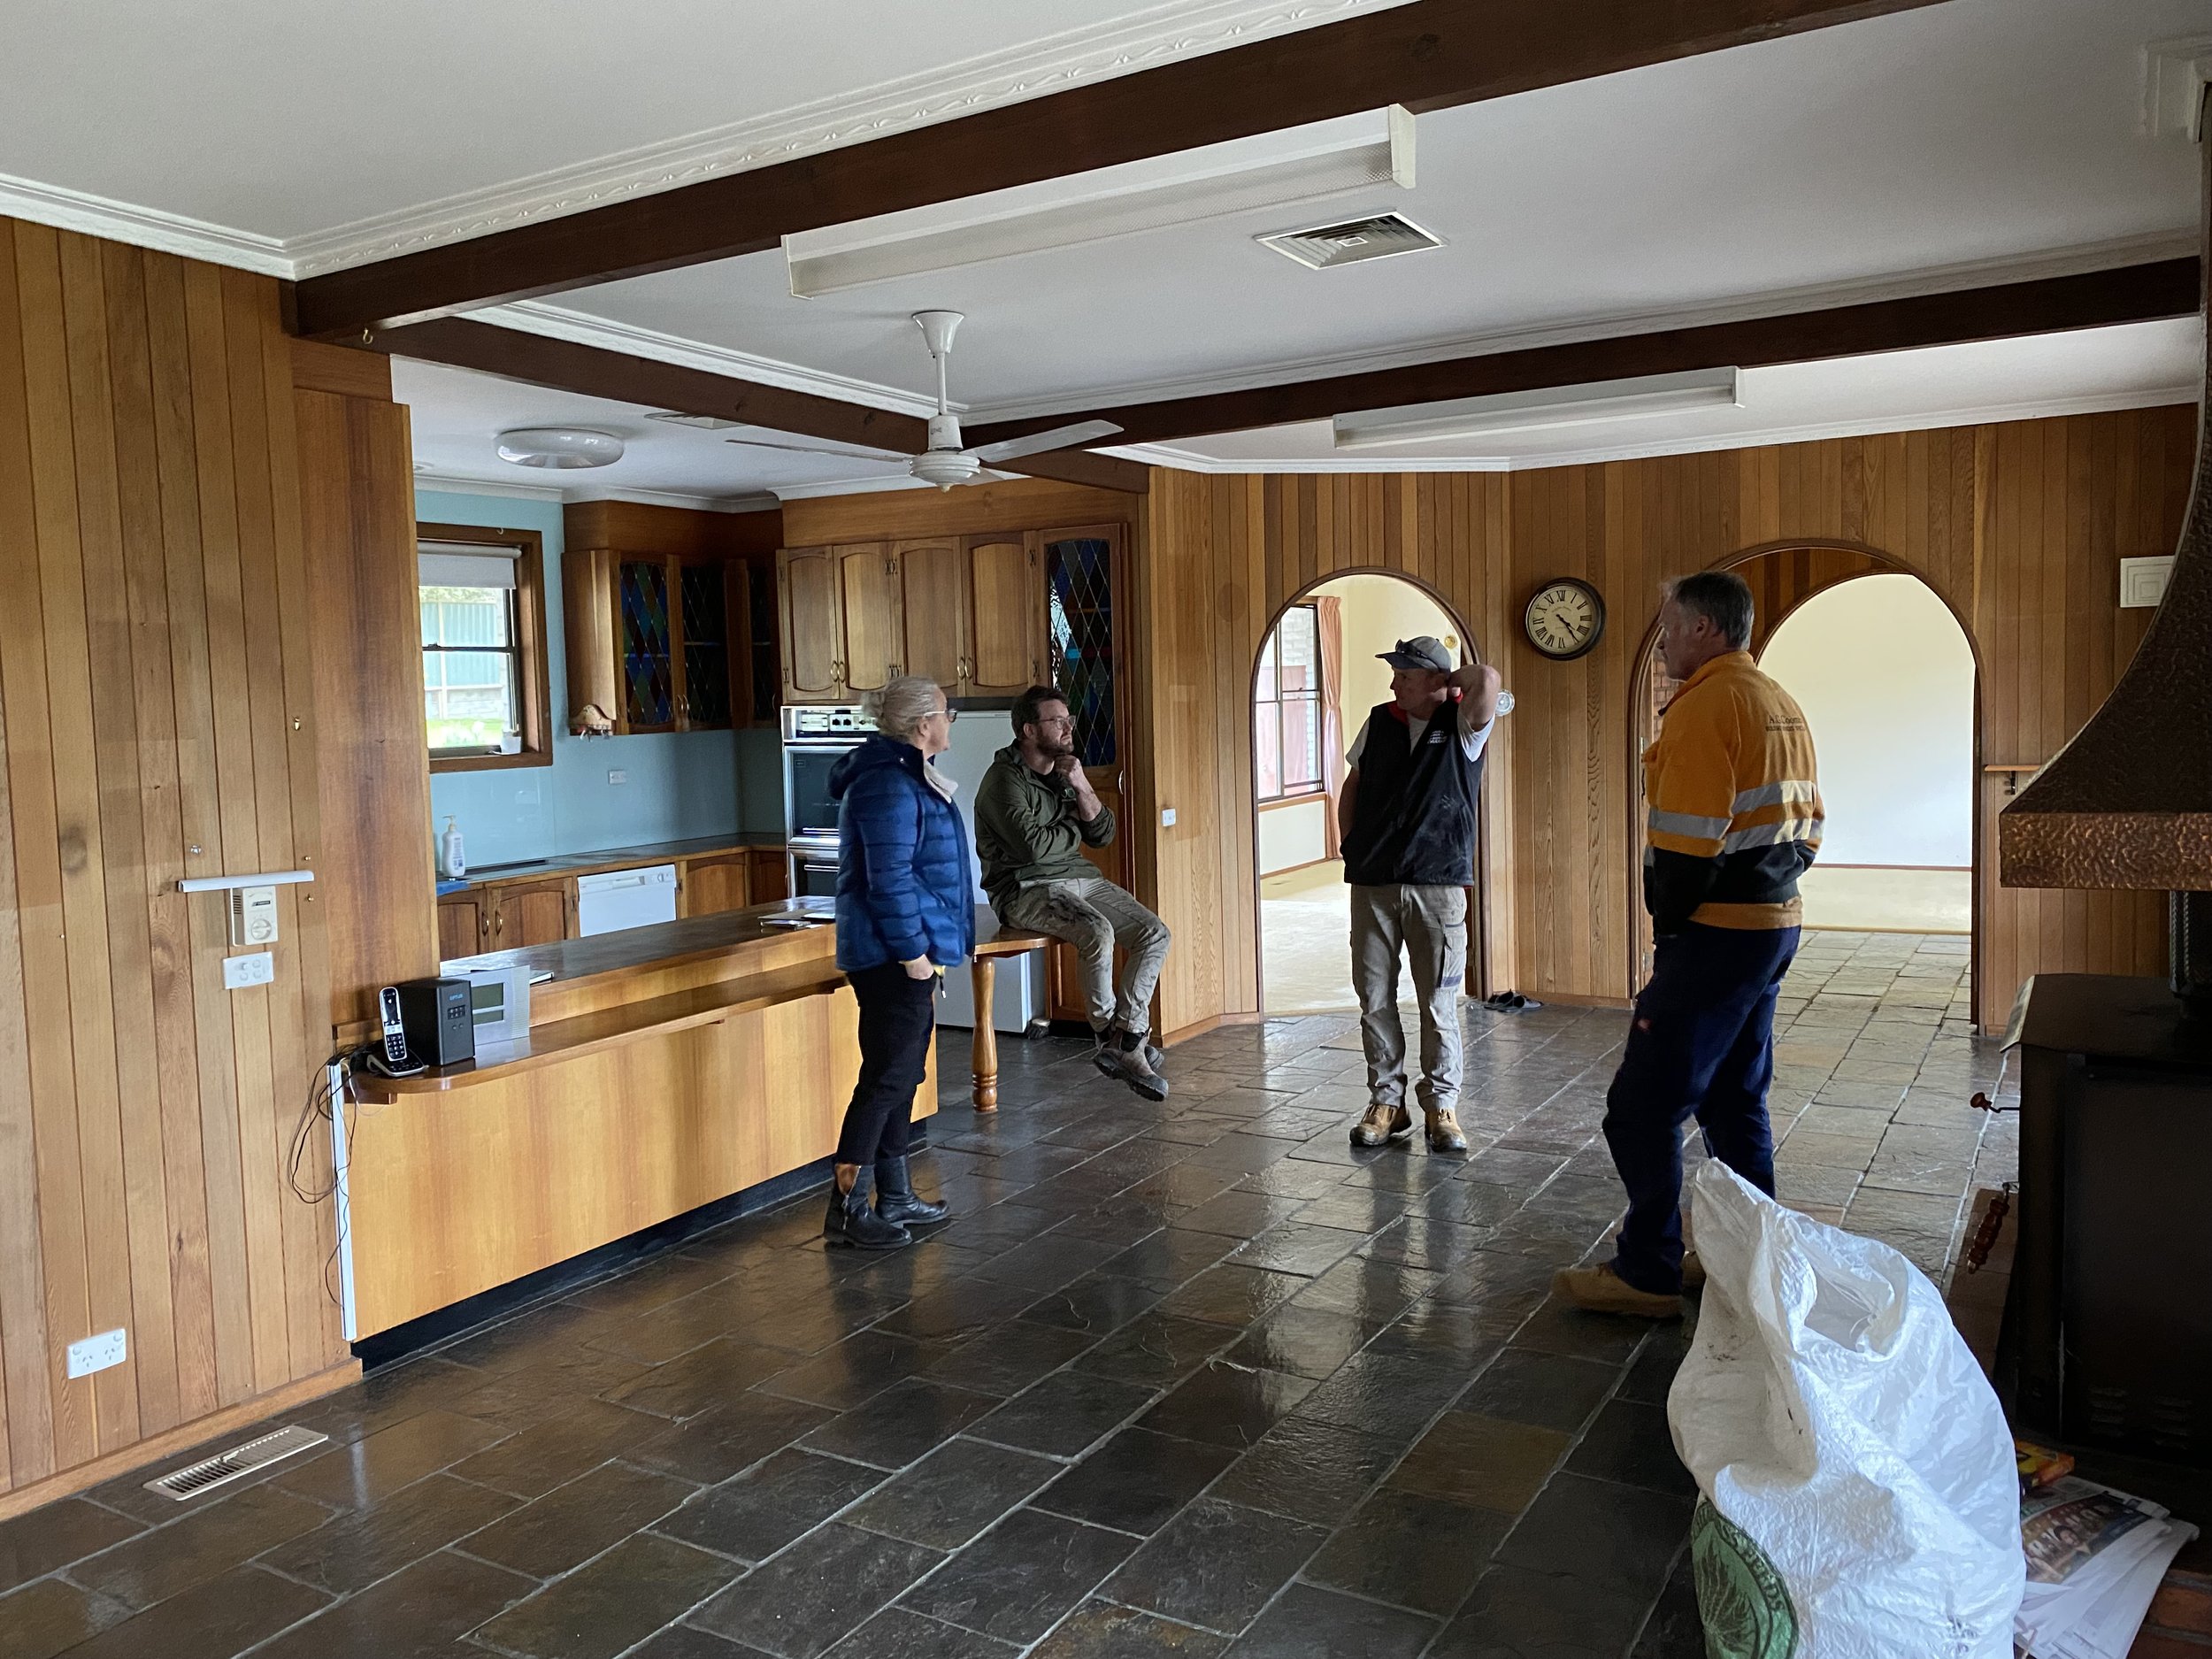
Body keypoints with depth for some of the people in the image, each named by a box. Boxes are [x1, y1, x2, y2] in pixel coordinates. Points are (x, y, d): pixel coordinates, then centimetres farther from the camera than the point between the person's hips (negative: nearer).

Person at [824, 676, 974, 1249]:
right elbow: (888, 878, -23)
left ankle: (895, 1198, 24)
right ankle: (846, 1209, -1)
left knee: (902, 1074, 15)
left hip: (904, 953, 11)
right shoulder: (889, 785, -18)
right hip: (892, 956, -11)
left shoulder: (907, 777, 16)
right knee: (888, 1075, -7)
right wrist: (913, 951, -20)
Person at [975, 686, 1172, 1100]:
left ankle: (1126, 1040, -13)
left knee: (1155, 933, -9)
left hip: (1080, 878, 9)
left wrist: (1082, 789, -7)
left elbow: (1104, 834, 11)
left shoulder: (1064, 771, 14)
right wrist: (1075, 829, -3)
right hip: (1026, 890, -8)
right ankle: (1108, 1034, -12)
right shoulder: (1005, 779, -11)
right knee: (1098, 932, -34)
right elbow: (1033, 846, -23)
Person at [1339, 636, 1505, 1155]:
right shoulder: (1379, 721, 9)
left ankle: (1441, 1106, 13)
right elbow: (1352, 784, 20)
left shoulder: (1463, 726, -4)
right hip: (1372, 884, 4)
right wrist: (1349, 846, 11)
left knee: (1439, 1004, 2)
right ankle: (1386, 1101, 19)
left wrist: (1446, 681, -5)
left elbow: (1487, 678, -24)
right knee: (1375, 999, 7)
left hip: (1438, 884, -4)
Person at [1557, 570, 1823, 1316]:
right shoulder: (1783, 704, 16)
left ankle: (1646, 1273, 1)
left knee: (1644, 1105, -4)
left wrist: (1668, 925, -10)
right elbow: (1806, 821, 20)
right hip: (1775, 926, 10)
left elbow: (1689, 837, -21)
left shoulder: (1706, 704, -16)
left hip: (1716, 932, -10)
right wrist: (1773, 885, 19)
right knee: (1736, 1099, 19)